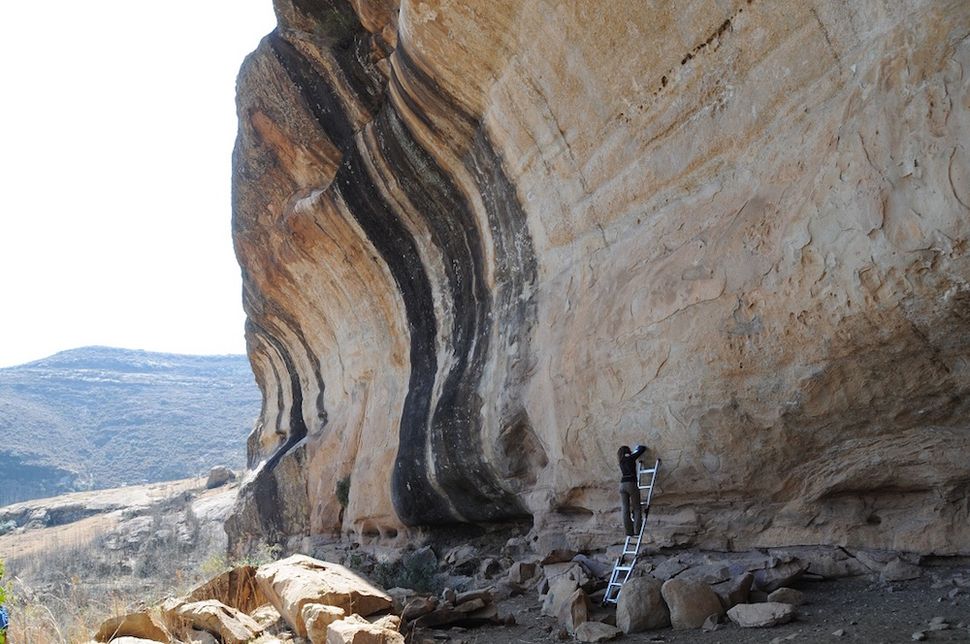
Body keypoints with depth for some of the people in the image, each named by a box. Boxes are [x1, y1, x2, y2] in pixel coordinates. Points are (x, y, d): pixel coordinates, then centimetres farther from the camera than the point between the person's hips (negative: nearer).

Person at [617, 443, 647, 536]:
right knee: (636, 508, 0)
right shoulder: (631, 458, 2)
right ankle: (636, 530, -7)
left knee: (625, 510, 2)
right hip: (631, 484, -5)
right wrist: (638, 447, 29)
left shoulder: (621, 461, 17)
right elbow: (643, 449, 9)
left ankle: (629, 531, 1)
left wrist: (635, 449, 42)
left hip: (622, 485, 5)